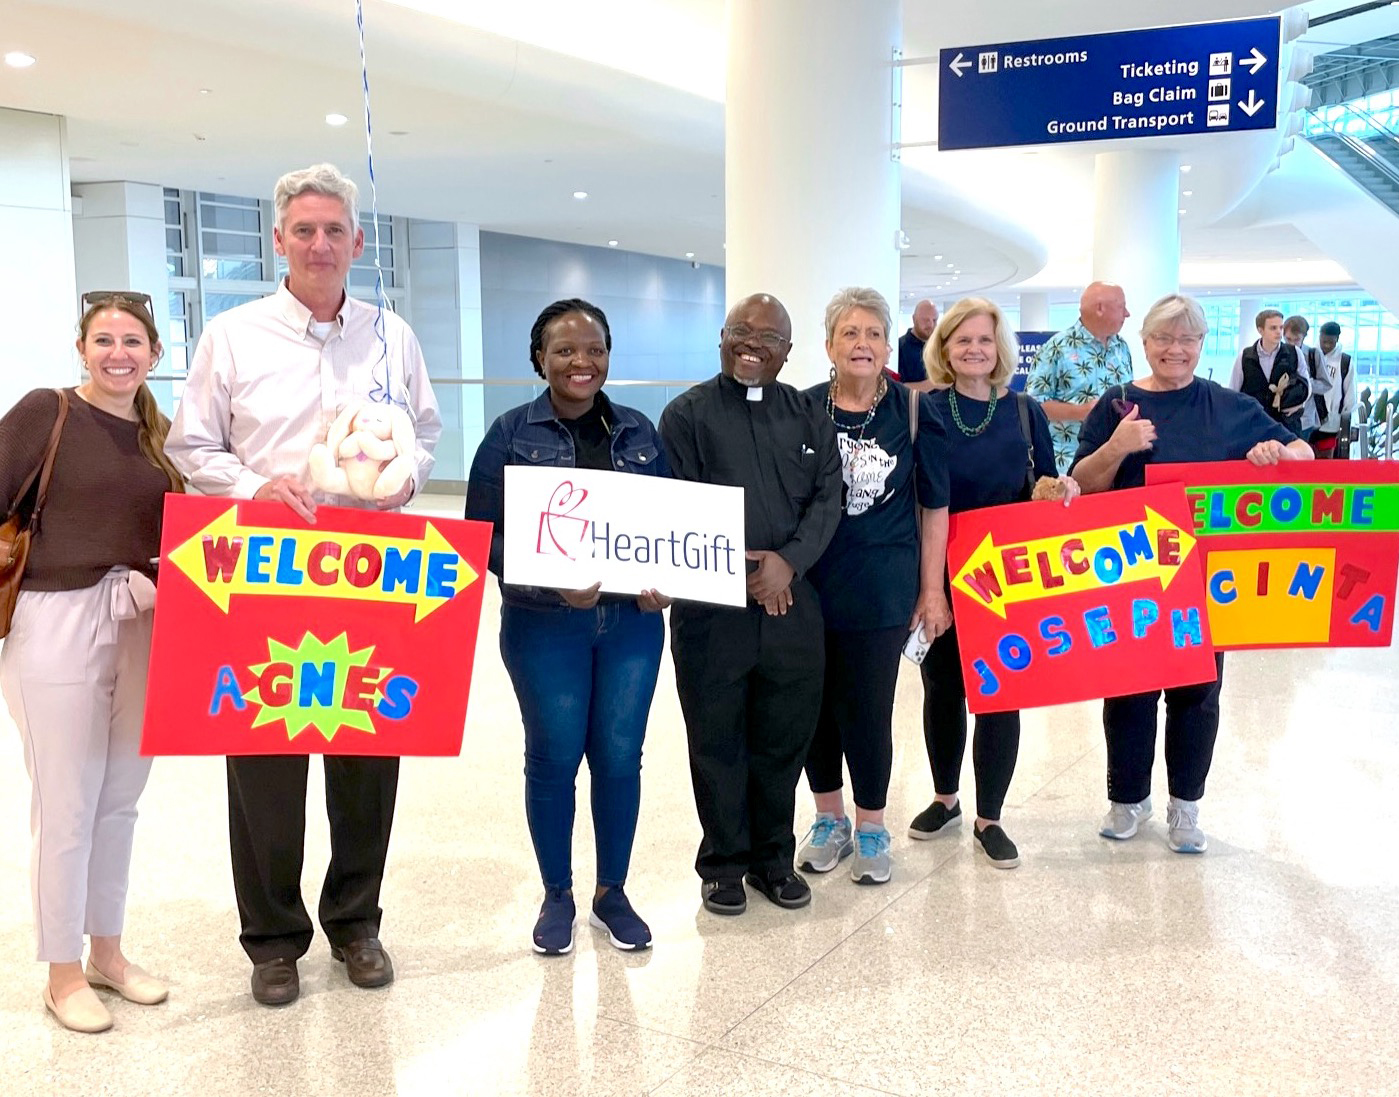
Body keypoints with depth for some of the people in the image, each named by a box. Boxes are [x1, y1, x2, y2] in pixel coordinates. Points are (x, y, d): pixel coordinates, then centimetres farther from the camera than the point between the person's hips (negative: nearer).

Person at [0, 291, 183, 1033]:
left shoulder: (158, 432, 9)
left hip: (144, 629, 5)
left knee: (120, 799, 14)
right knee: (66, 807, 4)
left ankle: (107, 951, 30)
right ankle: (62, 974, 20)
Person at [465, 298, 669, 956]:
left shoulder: (638, 431, 8)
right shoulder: (512, 434, -2)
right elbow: (483, 533, -5)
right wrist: (552, 581, -18)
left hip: (632, 623, 3)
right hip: (545, 625, -2)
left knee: (620, 757, 6)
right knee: (553, 757, 5)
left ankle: (612, 893, 25)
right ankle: (557, 896, 24)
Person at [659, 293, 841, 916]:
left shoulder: (809, 417, 12)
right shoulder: (688, 414, 2)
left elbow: (828, 497, 3)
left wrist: (788, 561, -13)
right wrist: (739, 570, -13)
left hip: (792, 604, 3)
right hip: (711, 607, -3)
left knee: (784, 739, 10)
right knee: (718, 742, 6)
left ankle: (773, 858, 26)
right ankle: (724, 864, 21)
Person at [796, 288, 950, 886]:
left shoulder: (913, 410, -2)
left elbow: (934, 505, 2)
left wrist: (932, 589, 0)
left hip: (882, 590, -1)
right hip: (808, 585, 2)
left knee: (868, 710, 4)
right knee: (818, 707, 10)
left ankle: (870, 829, 25)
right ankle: (829, 820, 31)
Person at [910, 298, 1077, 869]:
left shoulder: (1025, 412, 2)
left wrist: (1064, 490, -15)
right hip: (940, 574, 0)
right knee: (943, 688, 12)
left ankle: (988, 818, 19)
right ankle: (945, 799, 33)